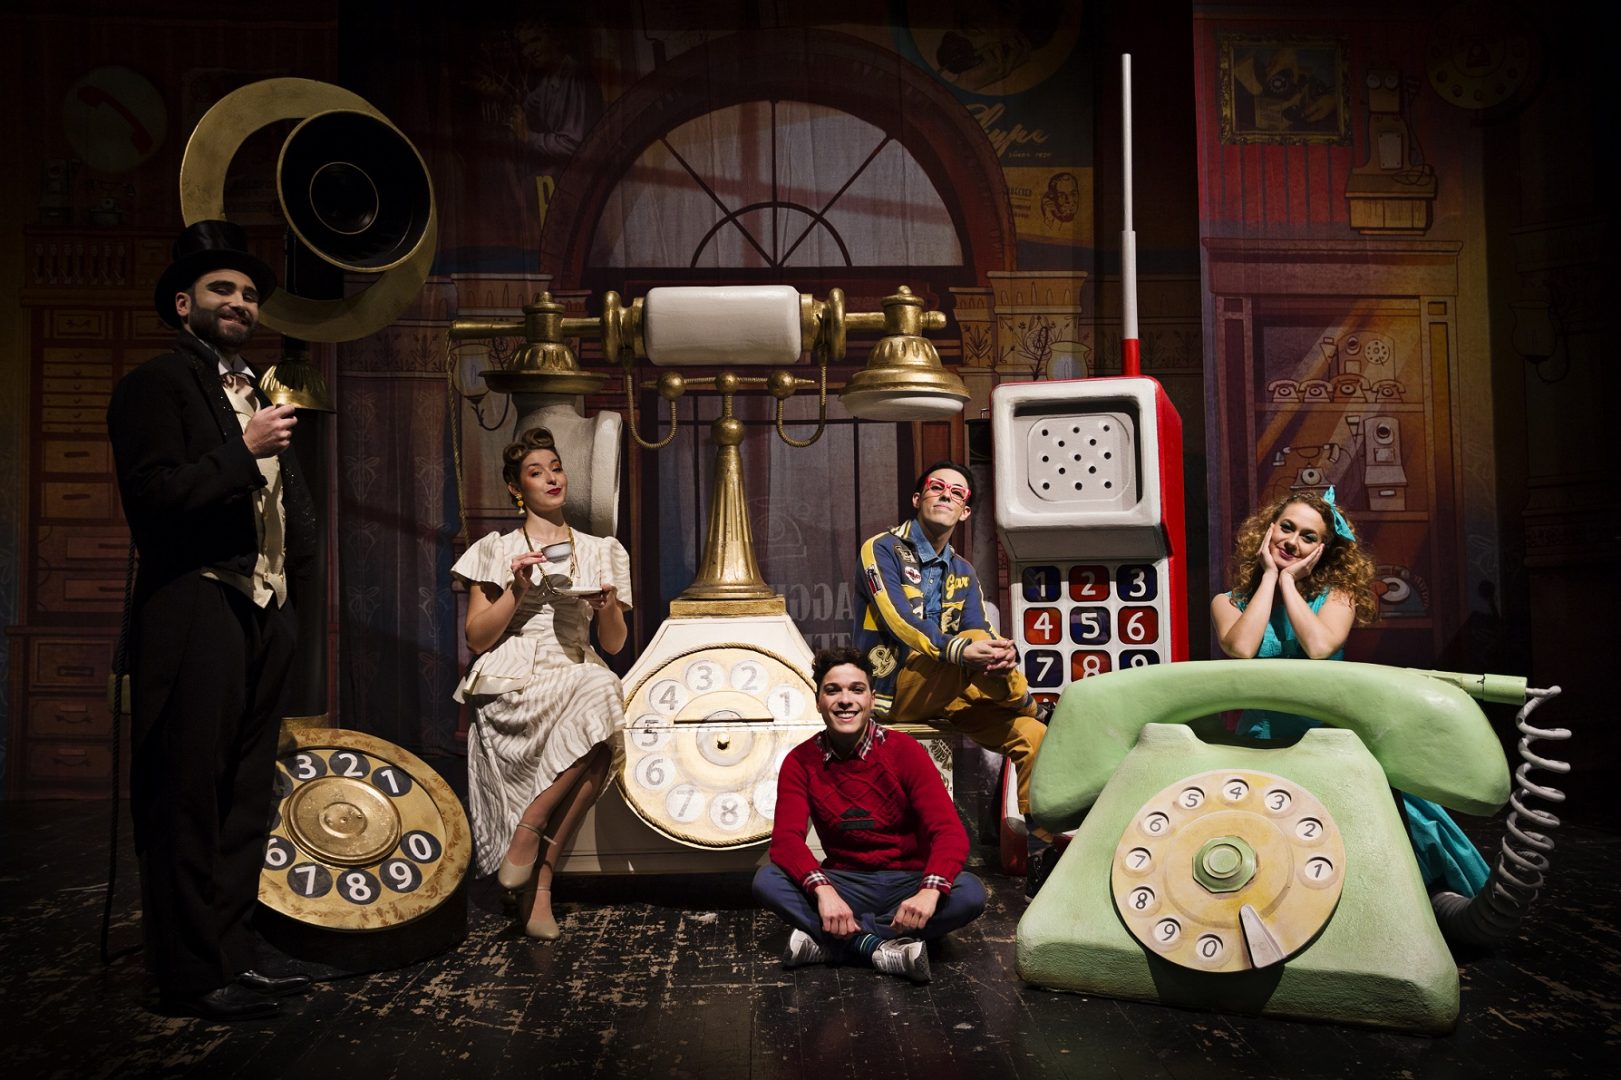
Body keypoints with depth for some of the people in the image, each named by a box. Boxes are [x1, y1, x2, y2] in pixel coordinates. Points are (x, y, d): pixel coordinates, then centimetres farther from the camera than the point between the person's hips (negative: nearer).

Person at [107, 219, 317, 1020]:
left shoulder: (256, 391, 22)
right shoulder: (156, 384, -2)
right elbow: (152, 494, -15)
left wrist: (292, 564, 14)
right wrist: (243, 450, -17)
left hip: (263, 614, 8)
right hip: (196, 614, -8)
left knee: (243, 799, 12)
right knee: (189, 799, -3)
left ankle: (232, 955, 21)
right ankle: (191, 975, 5)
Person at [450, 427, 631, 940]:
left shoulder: (600, 551, 18)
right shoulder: (495, 551, 12)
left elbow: (614, 644, 15)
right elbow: (477, 639, 4)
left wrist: (607, 606, -6)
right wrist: (518, 590, -7)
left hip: (578, 683, 3)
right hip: (510, 691, -3)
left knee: (598, 752, -33)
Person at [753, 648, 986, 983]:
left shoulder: (904, 751, -10)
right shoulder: (800, 762, -4)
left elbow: (949, 831, -19)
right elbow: (786, 838, -17)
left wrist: (930, 891, -39)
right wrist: (823, 890, -38)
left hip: (907, 882, -1)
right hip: (845, 884, 1)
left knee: (970, 894, -31)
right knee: (766, 881, -25)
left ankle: (828, 943, -26)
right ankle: (882, 947, -28)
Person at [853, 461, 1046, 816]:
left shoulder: (962, 572, 17)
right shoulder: (882, 550, -3)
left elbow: (980, 634, 1)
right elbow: (899, 622, -19)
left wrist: (1005, 653, -25)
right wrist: (961, 650, -35)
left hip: (944, 694, 6)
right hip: (891, 690, -6)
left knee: (1031, 734, -16)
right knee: (975, 637, -29)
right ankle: (1028, 705, -4)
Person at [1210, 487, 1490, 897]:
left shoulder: (1337, 593, 6)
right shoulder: (1229, 601, 6)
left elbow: (1319, 646, -16)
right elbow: (1240, 649, -16)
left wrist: (1289, 580, -5)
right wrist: (1268, 575, -5)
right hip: (1261, 739, 0)